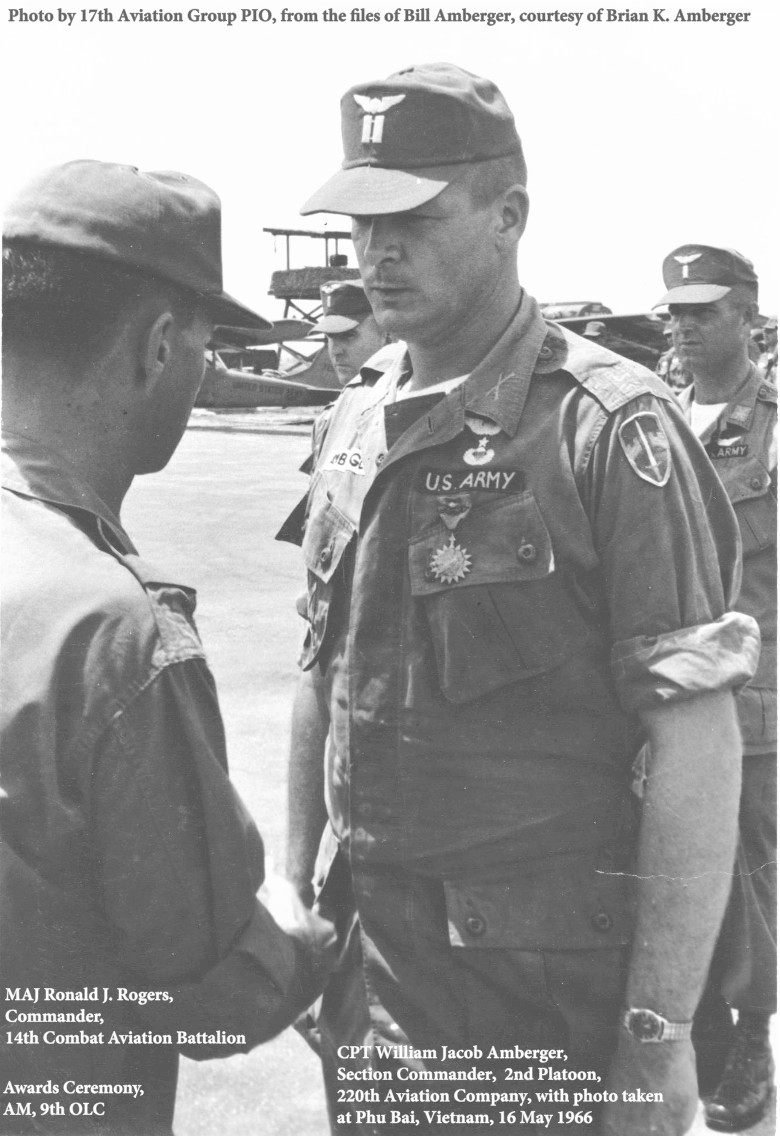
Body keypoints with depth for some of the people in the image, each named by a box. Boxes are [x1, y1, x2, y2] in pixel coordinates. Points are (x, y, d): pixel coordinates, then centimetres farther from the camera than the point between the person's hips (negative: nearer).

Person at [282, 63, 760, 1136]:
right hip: (368, 953, 6)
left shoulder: (612, 426, -15)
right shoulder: (355, 419, 3)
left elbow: (698, 754, -17)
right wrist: (302, 903, 11)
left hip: (549, 975, -5)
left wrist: (659, 1034, -16)